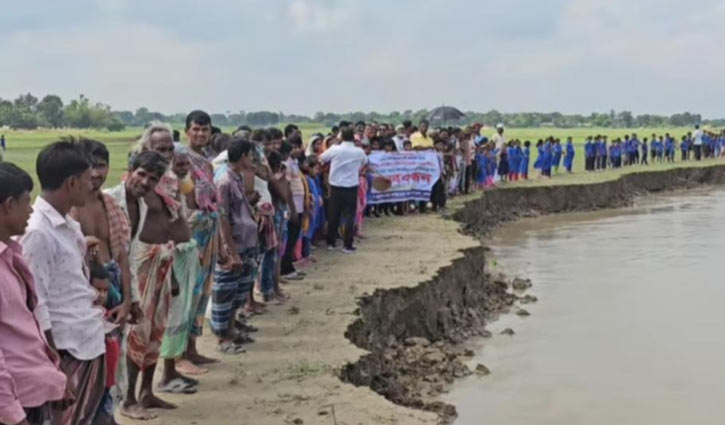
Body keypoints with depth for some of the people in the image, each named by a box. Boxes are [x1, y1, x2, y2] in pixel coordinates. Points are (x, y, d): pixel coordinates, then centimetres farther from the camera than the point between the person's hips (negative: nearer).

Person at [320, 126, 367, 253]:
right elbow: (365, 162, 17)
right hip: (351, 187, -1)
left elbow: (322, 158, 10)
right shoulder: (359, 152, -3)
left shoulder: (334, 149, -5)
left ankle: (330, 242, 17)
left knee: (333, 214, 11)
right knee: (349, 215, 4)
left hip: (335, 186, 1)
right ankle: (347, 245, 2)